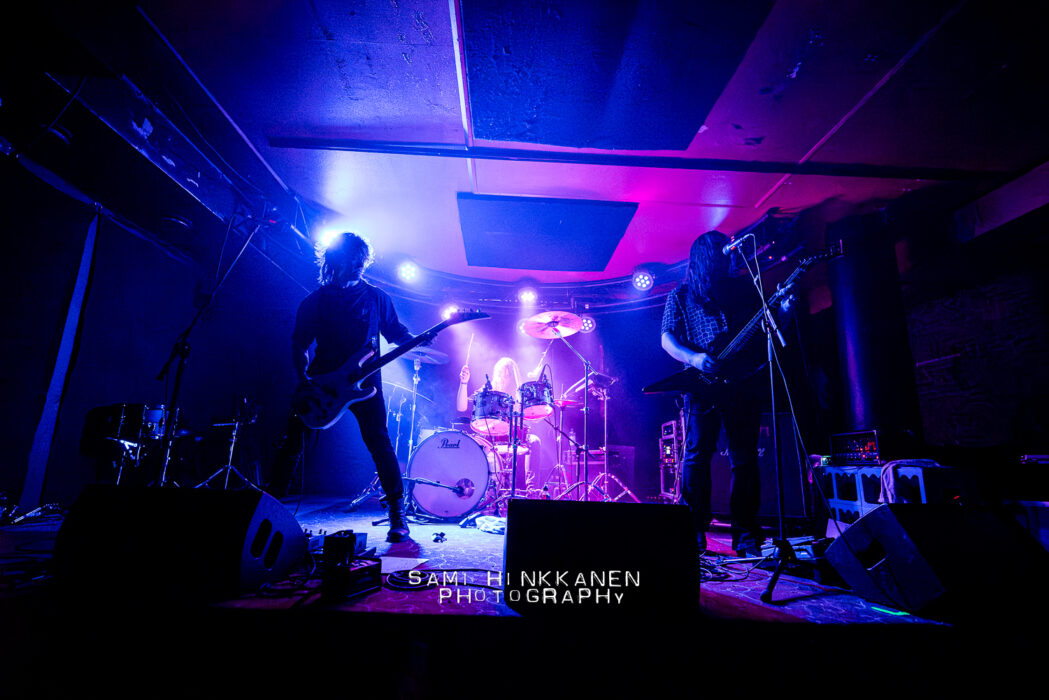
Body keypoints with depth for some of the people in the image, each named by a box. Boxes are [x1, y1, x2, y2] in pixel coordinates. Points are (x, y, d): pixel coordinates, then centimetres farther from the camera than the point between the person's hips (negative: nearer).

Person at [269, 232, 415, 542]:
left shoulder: (375, 297, 7)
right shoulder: (315, 301, 7)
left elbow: (395, 331, 10)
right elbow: (299, 343, 8)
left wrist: (416, 340, -12)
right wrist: (303, 377, -7)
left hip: (364, 381, -1)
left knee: (380, 445, -7)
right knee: (292, 443, 1)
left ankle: (398, 515, 5)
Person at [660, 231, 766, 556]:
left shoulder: (744, 288, 19)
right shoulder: (681, 296, 12)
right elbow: (667, 338, 2)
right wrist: (694, 358, -16)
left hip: (744, 382, 2)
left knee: (745, 458, 2)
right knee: (697, 454, -4)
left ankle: (746, 533, 12)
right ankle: (694, 532, 6)